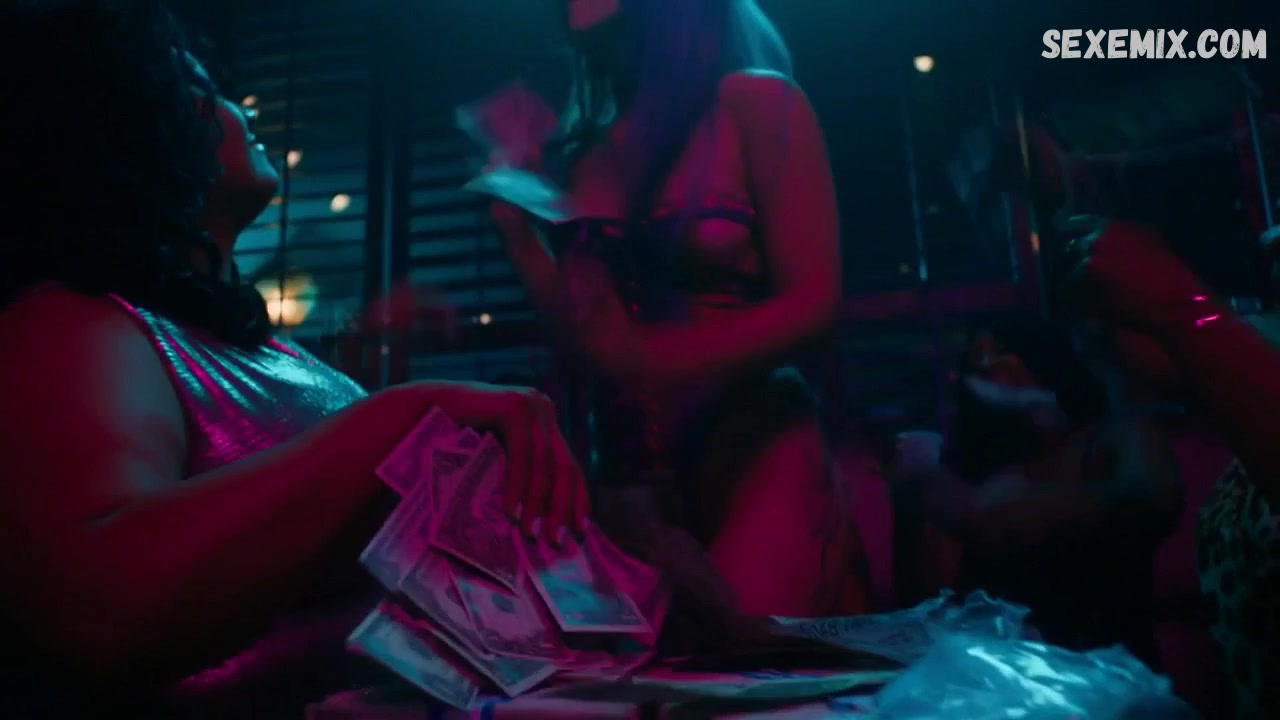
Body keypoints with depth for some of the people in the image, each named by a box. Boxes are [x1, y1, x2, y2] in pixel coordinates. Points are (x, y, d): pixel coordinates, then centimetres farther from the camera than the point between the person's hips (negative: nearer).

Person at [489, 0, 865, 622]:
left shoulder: (755, 104, -4)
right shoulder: (586, 150, 10)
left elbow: (811, 304, -10)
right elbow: (582, 330, 9)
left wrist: (650, 361, -20)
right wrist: (516, 224, 3)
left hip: (754, 458, -4)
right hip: (626, 469, 5)